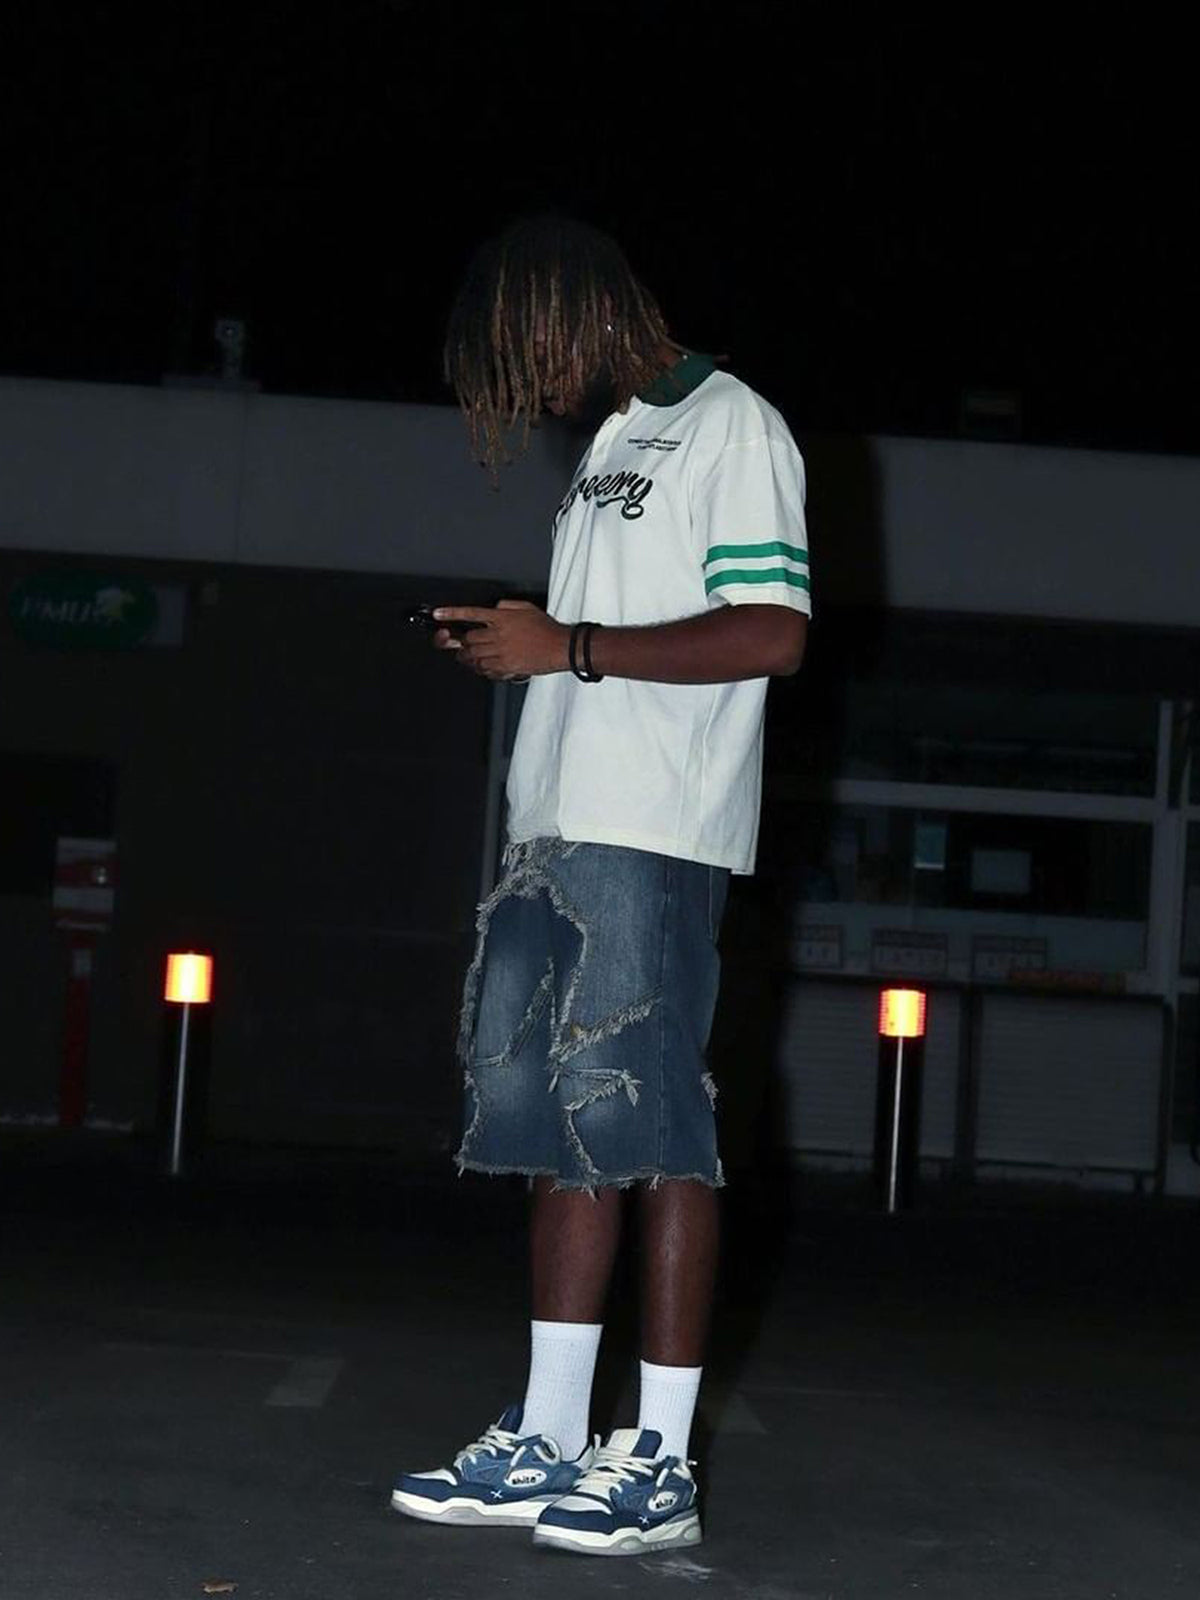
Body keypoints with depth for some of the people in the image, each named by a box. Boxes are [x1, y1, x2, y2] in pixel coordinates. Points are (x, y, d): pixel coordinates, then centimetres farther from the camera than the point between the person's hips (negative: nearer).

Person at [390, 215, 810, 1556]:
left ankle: (659, 1463, -3)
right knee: (554, 1126, 7)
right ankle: (546, 1445, 12)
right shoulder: (607, 449, 23)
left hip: (652, 842, -9)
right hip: (556, 836, 9)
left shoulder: (729, 427, -4)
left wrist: (568, 645, -14)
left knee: (645, 1124, -8)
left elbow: (769, 634, -15)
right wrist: (511, 644, 8)